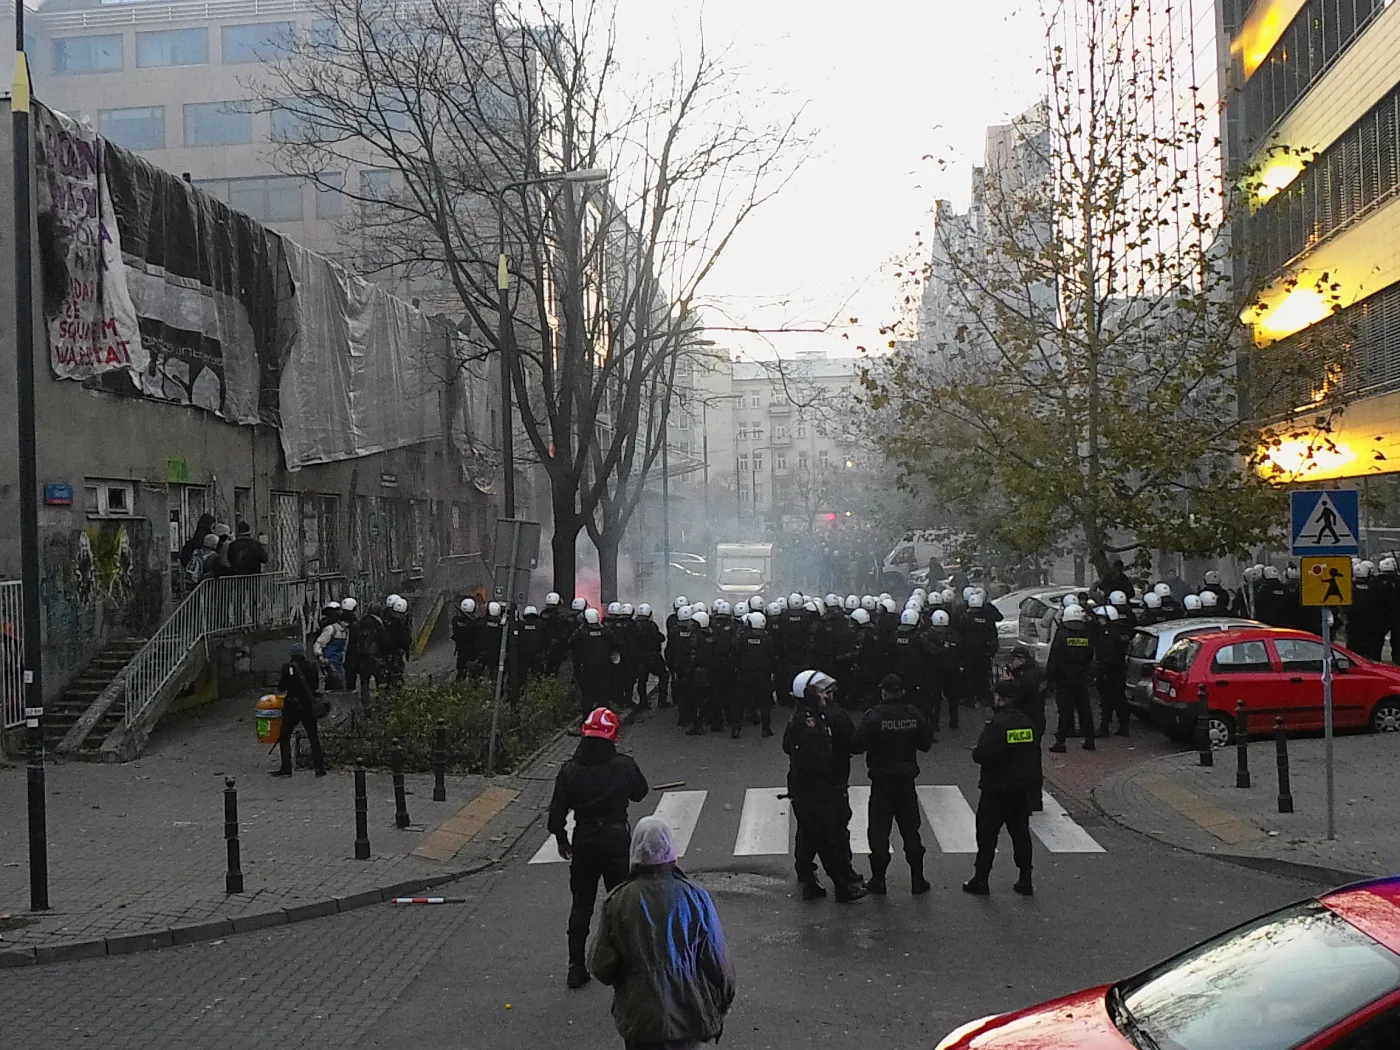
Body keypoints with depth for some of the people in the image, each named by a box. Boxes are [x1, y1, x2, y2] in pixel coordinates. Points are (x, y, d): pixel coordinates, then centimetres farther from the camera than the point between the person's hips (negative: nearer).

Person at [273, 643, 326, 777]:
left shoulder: (287, 667, -10)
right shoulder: (311, 666, -1)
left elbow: (281, 688, -6)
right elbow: (316, 685, 11)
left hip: (291, 706, -3)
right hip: (308, 706, 3)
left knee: (284, 737, 8)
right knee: (313, 737, 10)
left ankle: (286, 768, 3)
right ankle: (319, 767, 5)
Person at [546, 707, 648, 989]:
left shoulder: (570, 770, -7)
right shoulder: (624, 766, -11)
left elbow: (557, 810, -2)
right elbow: (641, 792, 6)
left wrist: (561, 839, 12)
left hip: (583, 842, 2)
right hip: (617, 840, -2)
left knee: (581, 905, 11)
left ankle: (576, 967, 14)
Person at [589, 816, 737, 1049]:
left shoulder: (617, 902, -9)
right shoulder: (696, 898, -8)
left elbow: (601, 966, -5)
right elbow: (719, 964, -3)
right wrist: (720, 1010, 13)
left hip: (640, 1019, 0)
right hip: (691, 1018, 1)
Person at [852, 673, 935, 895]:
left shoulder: (874, 716, -15)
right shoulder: (915, 715, -3)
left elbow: (858, 746, -17)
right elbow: (925, 744, 5)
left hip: (881, 781, -3)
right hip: (906, 779, 4)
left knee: (879, 831, 5)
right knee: (910, 830, 13)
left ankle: (878, 880, 8)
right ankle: (917, 879, 16)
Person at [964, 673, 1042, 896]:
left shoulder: (996, 724, -18)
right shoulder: (1027, 722, 3)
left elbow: (982, 754, -22)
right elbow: (1035, 753, 9)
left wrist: (975, 752, -2)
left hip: (997, 789, -6)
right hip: (1023, 788, 6)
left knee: (987, 835, 3)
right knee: (1021, 834, 13)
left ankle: (980, 880, 8)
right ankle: (1025, 881, 15)